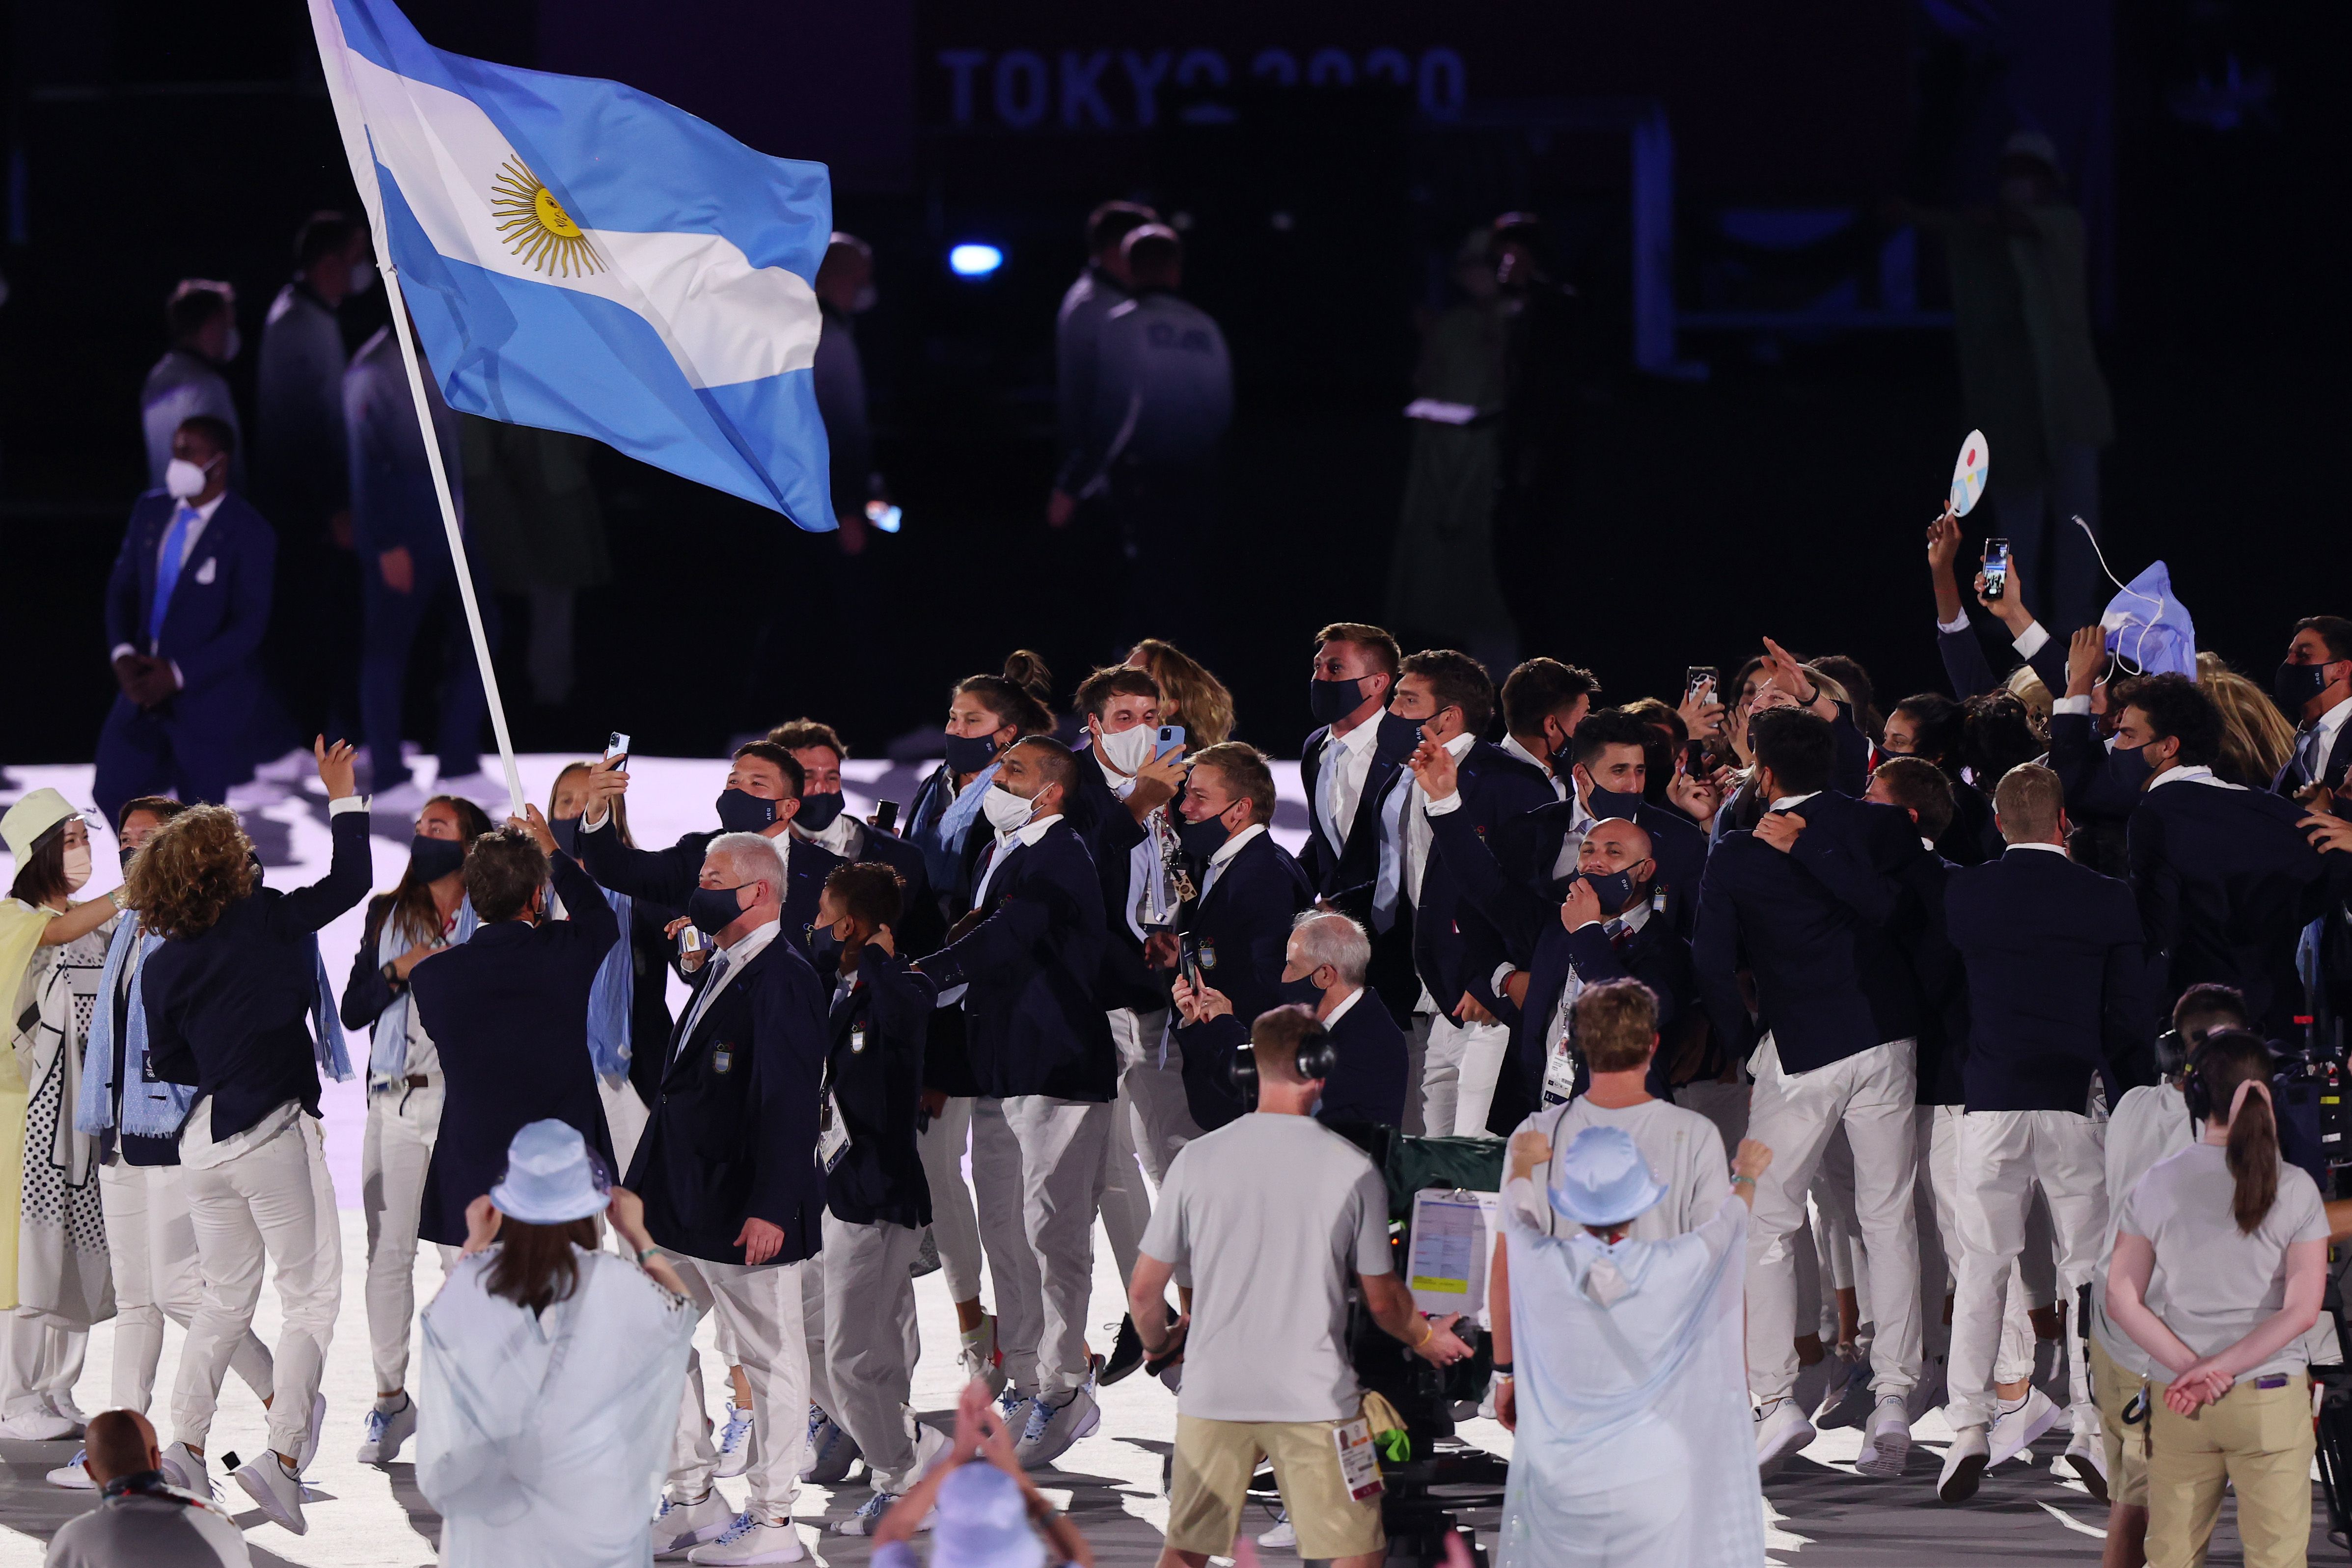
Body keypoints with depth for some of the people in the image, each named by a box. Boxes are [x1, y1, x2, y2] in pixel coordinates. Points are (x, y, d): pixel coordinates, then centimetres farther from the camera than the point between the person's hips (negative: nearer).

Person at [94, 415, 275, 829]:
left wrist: (178, 675, -21)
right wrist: (123, 654, -10)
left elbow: (249, 625, -17)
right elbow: (122, 588, 8)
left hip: (209, 697, -6)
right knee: (113, 797, 7)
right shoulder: (151, 511, 3)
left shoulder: (248, 534, -15)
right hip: (147, 686, 6)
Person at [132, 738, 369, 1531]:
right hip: (274, 1133, -5)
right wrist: (343, 796, 8)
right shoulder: (265, 922, -10)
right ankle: (283, 1456, -12)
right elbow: (351, 880, -4)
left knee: (226, 1301, 20)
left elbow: (170, 1064, 10)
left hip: (204, 1138, 5)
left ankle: (186, 1443, 16)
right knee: (312, 1297, 0)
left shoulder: (163, 967, 3)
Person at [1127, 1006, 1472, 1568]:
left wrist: (1159, 1343, 25)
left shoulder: (1198, 1159, -1)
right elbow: (1382, 1301, 3)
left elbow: (1144, 1291, 3)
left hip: (1213, 1392, 2)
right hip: (1314, 1394, -2)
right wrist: (1424, 1337, 25)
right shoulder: (1352, 1170, -5)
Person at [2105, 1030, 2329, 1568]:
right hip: (2271, 1402, -2)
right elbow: (2303, 1310, -12)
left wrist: (2193, 1368, -9)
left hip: (2177, 1403, 2)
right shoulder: (2294, 1190, -7)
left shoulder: (2157, 1185, -3)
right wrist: (2217, 1371, -12)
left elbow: (2122, 1301, -3)